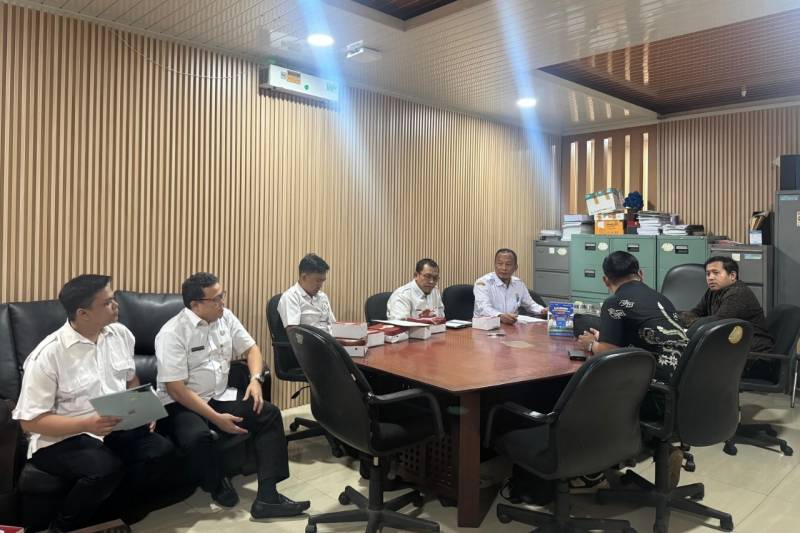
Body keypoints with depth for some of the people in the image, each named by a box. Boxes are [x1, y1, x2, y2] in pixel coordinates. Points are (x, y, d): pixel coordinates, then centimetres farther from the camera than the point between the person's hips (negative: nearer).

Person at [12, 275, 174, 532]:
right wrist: (86, 424, -28)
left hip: (115, 428, 6)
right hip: (60, 438, -5)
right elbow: (30, 420, -14)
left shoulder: (120, 334, 1)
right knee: (106, 469, -32)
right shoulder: (47, 354, -17)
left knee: (160, 449, -19)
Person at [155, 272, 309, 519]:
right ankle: (218, 486, -4)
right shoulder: (173, 333, -17)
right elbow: (175, 388, -19)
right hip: (180, 404, -6)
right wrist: (217, 418, -23)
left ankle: (267, 496, -17)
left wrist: (255, 379, -11)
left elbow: (250, 348, 10)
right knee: (197, 436, -37)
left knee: (269, 414, -14)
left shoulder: (225, 317, 2)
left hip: (219, 397, 6)